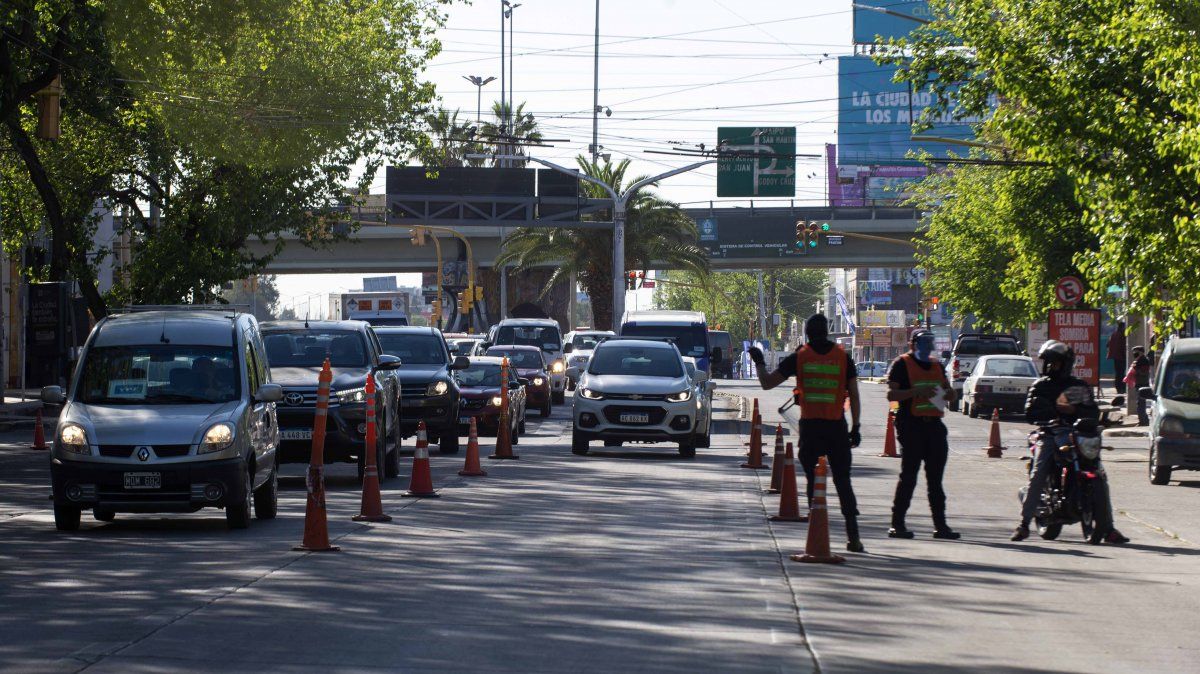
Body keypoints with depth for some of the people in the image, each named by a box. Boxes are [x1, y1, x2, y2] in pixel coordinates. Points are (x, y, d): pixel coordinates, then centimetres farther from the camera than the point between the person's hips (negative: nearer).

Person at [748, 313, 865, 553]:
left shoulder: (799, 357, -1)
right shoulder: (843, 356, 2)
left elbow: (767, 383, 2)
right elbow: (854, 394, 2)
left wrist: (759, 363, 20)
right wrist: (855, 427, 8)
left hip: (810, 426, -1)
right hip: (837, 427, 1)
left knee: (814, 482, 6)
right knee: (843, 482, 7)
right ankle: (853, 535, 1)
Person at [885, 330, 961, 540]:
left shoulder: (937, 366, 20)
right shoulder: (901, 365, 0)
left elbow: (950, 394, 26)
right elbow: (892, 394, -10)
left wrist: (949, 393, 2)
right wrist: (917, 392, -22)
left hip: (934, 425, 6)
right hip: (911, 425, -6)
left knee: (935, 477, 7)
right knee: (908, 475, -7)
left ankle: (940, 525, 9)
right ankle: (897, 524, -3)